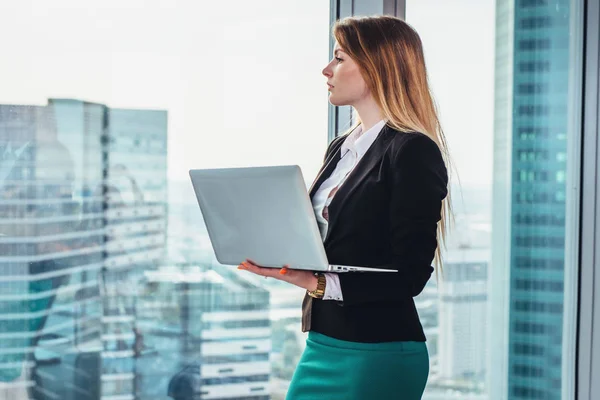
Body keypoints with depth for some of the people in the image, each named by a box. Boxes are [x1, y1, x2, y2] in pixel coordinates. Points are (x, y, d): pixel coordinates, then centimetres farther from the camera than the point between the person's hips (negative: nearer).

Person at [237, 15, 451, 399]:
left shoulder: (414, 152, -12)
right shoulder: (340, 148, 14)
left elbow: (409, 276, -17)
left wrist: (319, 284, -25)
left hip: (378, 353, -8)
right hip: (322, 345, 8)